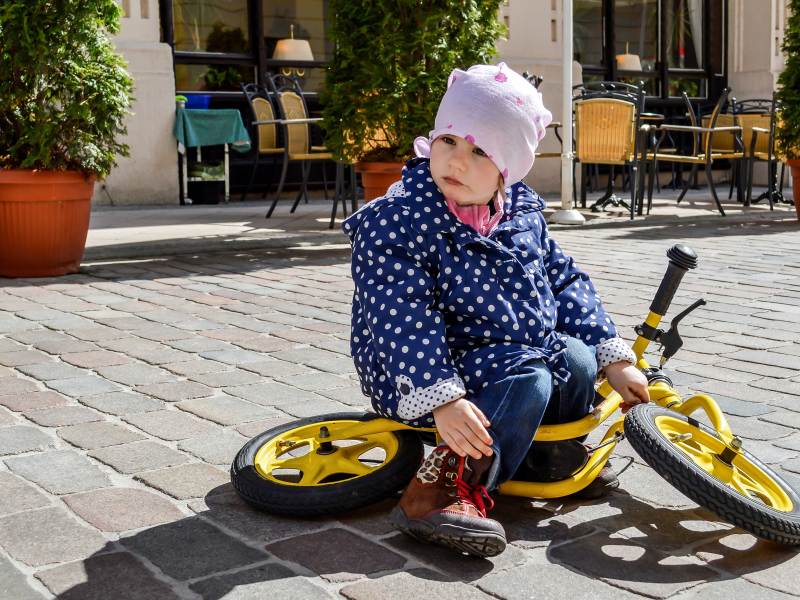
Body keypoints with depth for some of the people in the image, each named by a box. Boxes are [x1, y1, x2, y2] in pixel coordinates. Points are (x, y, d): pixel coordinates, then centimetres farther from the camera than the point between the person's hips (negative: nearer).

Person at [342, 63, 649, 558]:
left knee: (578, 357, -10)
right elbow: (402, 320, -27)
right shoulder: (398, 222, -18)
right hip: (421, 376, -7)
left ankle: (552, 453, 17)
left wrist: (614, 359, 5)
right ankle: (440, 492, -29)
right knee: (525, 382, -27)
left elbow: (565, 283, 11)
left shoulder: (523, 213, 3)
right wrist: (441, 400, -37)